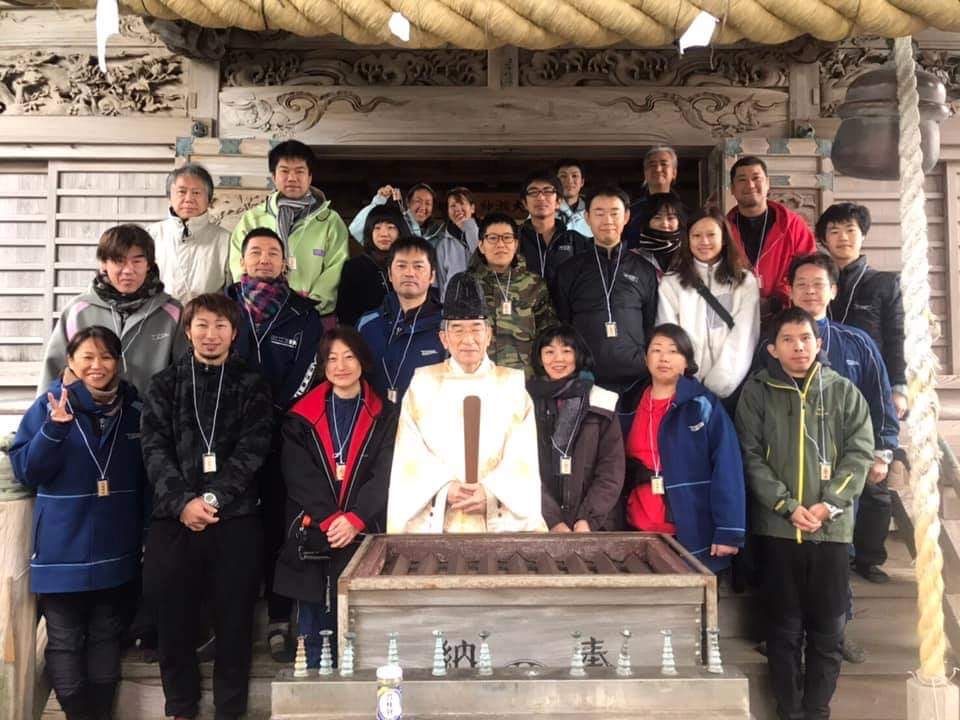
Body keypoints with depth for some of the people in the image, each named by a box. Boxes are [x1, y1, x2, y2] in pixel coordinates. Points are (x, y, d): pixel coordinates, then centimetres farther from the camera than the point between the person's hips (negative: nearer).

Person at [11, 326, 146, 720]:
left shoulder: (134, 407, 3)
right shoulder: (49, 406, -5)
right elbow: (25, 471, -9)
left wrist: (148, 533, 5)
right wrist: (55, 428, -25)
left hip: (116, 549, 3)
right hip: (64, 550, -2)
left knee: (106, 638, 15)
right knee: (65, 642, 6)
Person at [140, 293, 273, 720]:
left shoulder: (252, 386, 8)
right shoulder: (165, 385, 11)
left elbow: (252, 450, -2)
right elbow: (154, 448, 1)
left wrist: (212, 498, -13)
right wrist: (183, 501, -12)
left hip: (236, 516, -1)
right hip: (175, 516, 1)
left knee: (234, 617, 3)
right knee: (172, 616, 7)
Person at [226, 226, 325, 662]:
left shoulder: (303, 316, 8)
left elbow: (306, 375, 0)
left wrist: (273, 412, -9)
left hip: (281, 438, -1)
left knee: (279, 527, 2)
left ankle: (279, 624, 11)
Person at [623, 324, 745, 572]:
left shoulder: (704, 405, -4)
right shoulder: (632, 406, 9)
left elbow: (727, 469, -10)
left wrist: (729, 531, -15)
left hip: (693, 533, -3)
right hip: (640, 531, 4)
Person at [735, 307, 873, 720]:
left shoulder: (844, 392, 7)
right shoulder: (757, 391, 3)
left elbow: (859, 453, 2)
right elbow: (751, 456, -2)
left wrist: (828, 505, -10)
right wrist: (788, 506, -11)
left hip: (832, 528, 1)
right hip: (776, 526, -1)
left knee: (828, 629, 7)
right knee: (784, 627, 7)